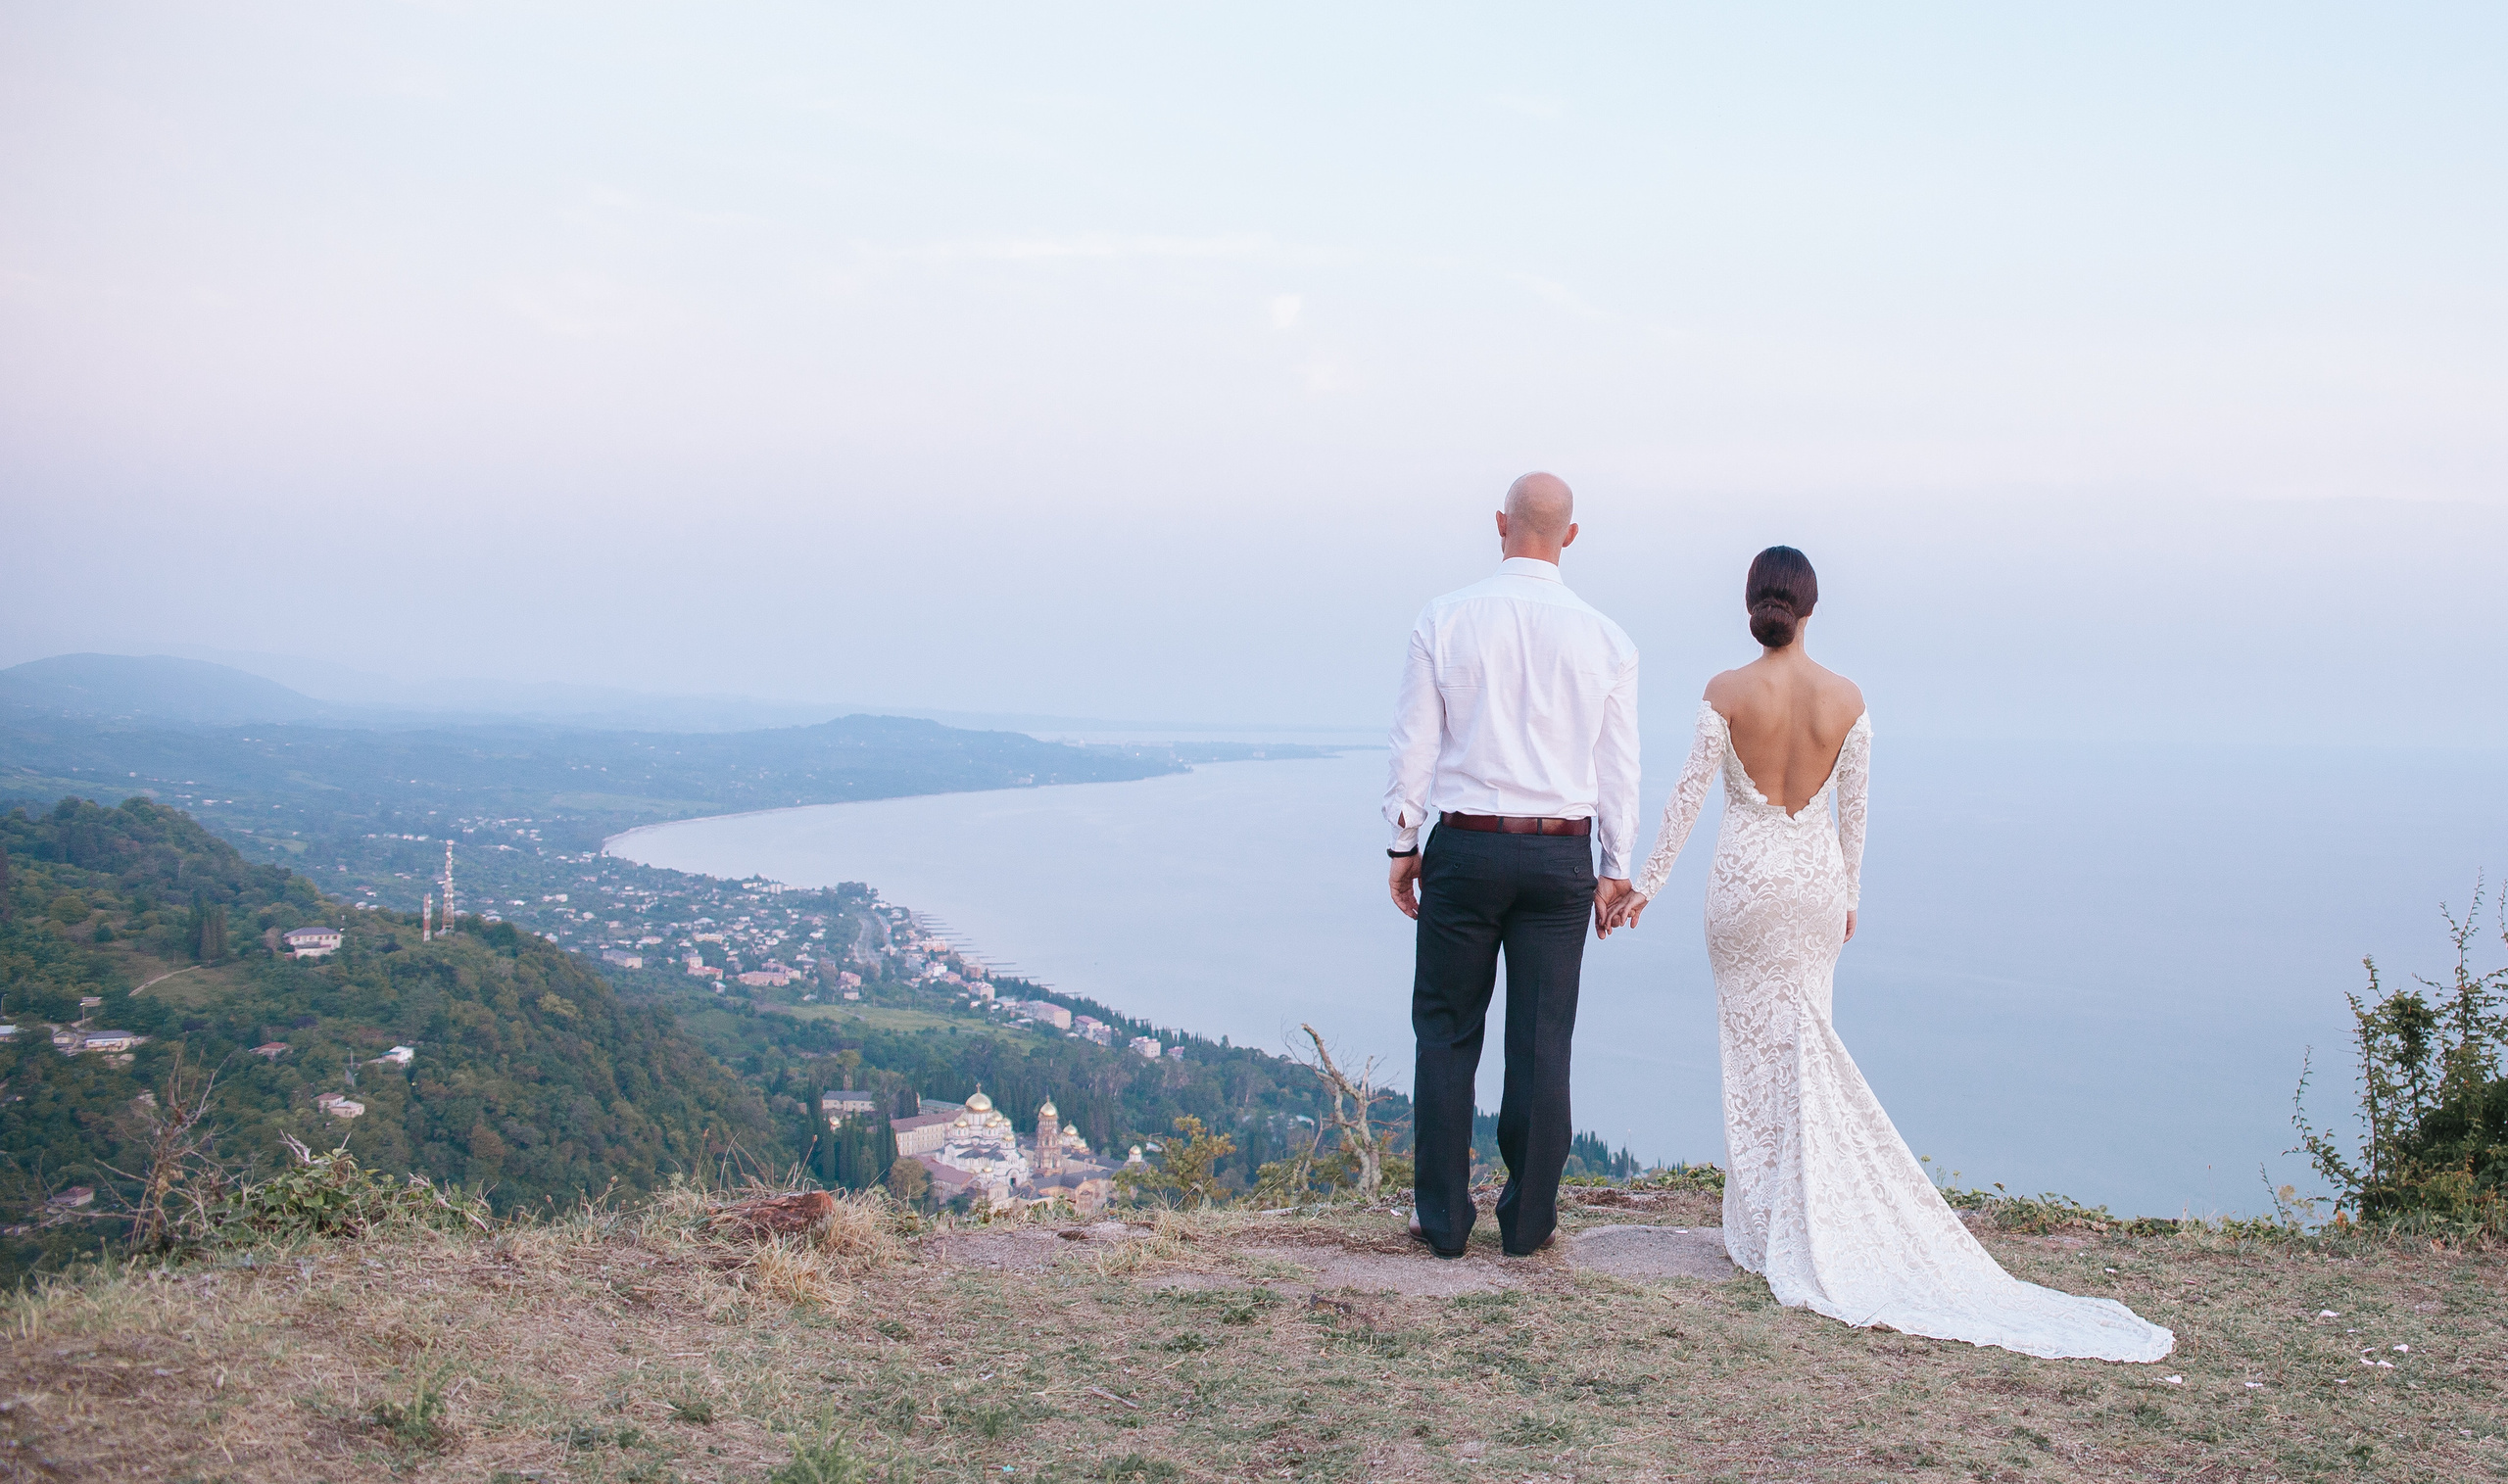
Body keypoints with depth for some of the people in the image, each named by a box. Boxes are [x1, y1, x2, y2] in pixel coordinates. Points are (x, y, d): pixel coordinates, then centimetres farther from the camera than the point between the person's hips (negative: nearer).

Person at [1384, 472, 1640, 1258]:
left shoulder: (1443, 620, -4)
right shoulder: (1606, 639, 0)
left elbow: (1413, 744, -1)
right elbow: (1618, 769, 5)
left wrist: (1402, 845, 8)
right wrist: (1615, 867, 14)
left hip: (1464, 847, -1)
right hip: (1561, 854, 1)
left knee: (1447, 1033, 9)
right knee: (1543, 1042, 7)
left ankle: (1443, 1217, 14)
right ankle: (1529, 1220, 15)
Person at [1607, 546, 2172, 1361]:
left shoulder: (1725, 692, -11)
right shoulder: (1846, 699, -3)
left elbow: (1689, 794, -10)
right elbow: (1853, 810, 3)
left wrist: (1647, 883, -3)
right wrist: (1847, 895, 16)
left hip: (1745, 877, -2)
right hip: (1817, 876, 2)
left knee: (1753, 1040, 8)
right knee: (1804, 1037, 12)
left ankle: (1764, 1224, 12)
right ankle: (1815, 1221, 12)